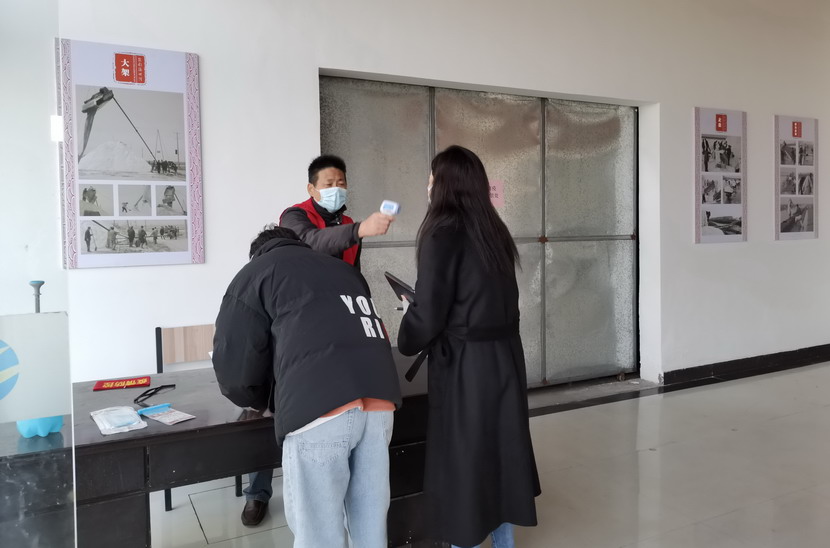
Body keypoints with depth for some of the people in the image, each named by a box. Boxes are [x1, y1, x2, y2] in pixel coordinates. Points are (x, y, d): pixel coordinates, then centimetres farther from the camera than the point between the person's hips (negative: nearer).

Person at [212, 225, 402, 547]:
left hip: (319, 411, -5)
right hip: (380, 405, 6)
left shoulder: (254, 274, 18)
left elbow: (234, 366, 12)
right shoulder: (345, 270, 32)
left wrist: (259, 400, 32)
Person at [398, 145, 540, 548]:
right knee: (499, 448, 18)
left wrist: (406, 343, 5)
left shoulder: (443, 233, -14)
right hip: (504, 354, 8)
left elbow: (429, 311, -15)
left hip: (464, 362, -7)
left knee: (462, 457, 7)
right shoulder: (493, 229, 8)